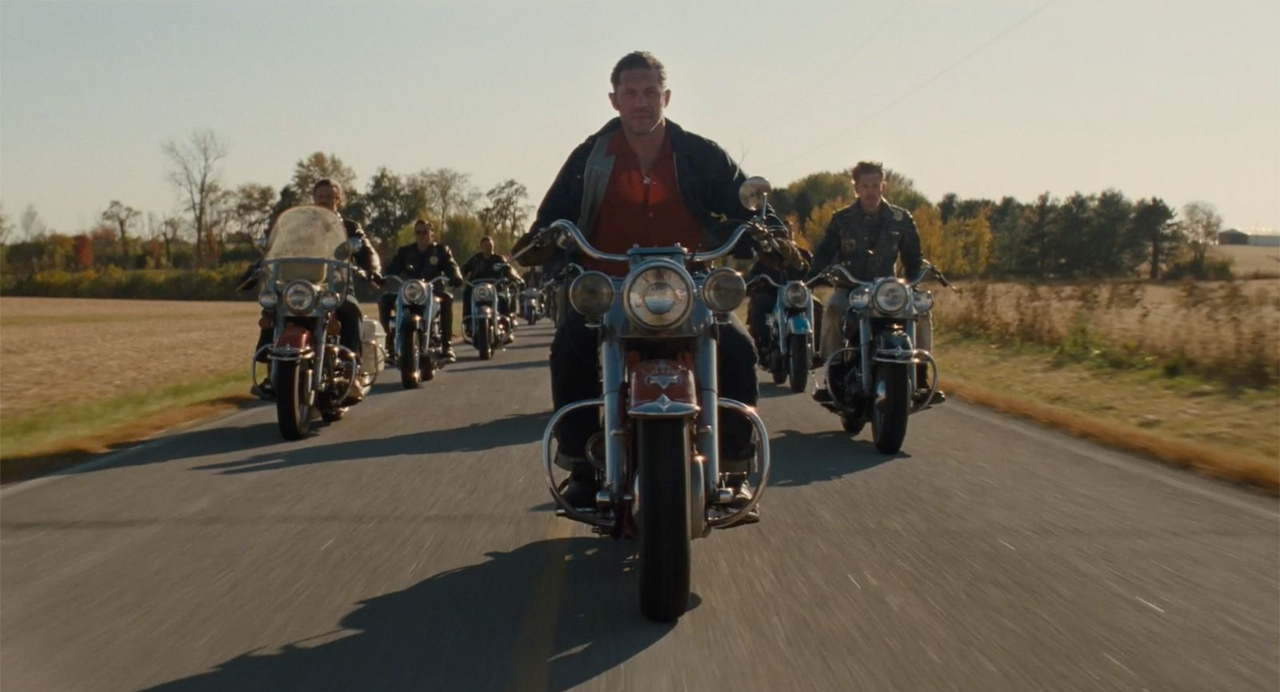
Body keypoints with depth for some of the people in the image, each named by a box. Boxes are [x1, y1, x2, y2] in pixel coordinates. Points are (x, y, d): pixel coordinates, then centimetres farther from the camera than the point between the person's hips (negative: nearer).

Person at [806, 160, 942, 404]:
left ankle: (920, 379, -15)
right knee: (833, 309, -35)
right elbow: (824, 254, 1)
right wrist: (812, 278, -19)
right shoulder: (842, 219, 3)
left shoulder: (901, 219, 6)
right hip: (849, 288, -1)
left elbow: (913, 257, 12)